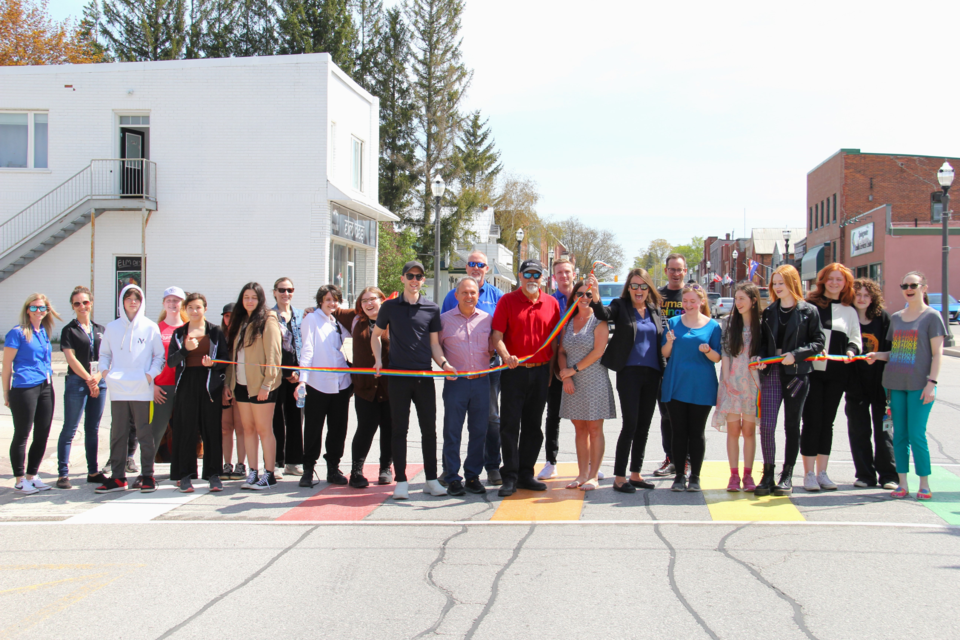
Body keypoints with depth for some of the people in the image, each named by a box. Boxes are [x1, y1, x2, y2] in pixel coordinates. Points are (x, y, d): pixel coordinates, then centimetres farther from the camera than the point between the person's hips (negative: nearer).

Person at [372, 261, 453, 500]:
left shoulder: (432, 309, 7)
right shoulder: (390, 306, 5)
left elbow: (434, 342, 9)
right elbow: (376, 335, 14)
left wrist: (443, 363, -7)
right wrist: (378, 360, 0)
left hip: (424, 377, 1)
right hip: (398, 376, -1)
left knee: (429, 429, 4)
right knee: (399, 430, 2)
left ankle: (431, 480, 13)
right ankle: (401, 481, 7)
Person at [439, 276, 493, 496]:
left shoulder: (487, 319, 9)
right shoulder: (445, 319, 3)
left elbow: (491, 348, 15)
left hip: (481, 381, 2)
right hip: (455, 382, -2)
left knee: (479, 432, 6)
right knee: (452, 432, 1)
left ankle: (473, 476, 16)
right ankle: (453, 478, 8)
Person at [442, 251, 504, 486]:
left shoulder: (496, 296, 7)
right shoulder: (453, 295, 8)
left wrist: (495, 351, -8)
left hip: (488, 364, -1)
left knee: (490, 416, 2)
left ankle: (492, 467, 10)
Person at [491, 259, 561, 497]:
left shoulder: (551, 303, 7)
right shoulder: (507, 301, -1)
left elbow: (554, 339, 11)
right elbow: (497, 335, -7)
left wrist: (552, 369, 6)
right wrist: (506, 356, -25)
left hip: (541, 371, 3)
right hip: (514, 371, -3)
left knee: (533, 426, 10)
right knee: (510, 425, -2)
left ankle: (526, 474, 19)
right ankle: (509, 477, 4)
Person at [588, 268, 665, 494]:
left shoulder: (655, 310, 12)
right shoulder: (620, 306, -1)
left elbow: (661, 341, 17)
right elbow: (603, 314, -22)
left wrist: (664, 370, 9)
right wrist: (595, 296, -41)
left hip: (652, 374, 5)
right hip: (629, 372, -5)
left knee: (644, 426, 10)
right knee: (630, 424, -9)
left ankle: (635, 474, 19)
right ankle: (619, 477, -3)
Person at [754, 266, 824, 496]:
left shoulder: (808, 311, 1)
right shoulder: (769, 312, 13)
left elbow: (818, 343, -2)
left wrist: (796, 354, -14)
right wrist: (761, 358, -2)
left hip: (797, 374, -3)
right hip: (771, 373, 3)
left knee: (792, 425, 5)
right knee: (766, 425, -6)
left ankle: (787, 476, 13)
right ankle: (768, 475, 3)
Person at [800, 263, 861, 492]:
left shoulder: (850, 311, 14)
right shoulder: (810, 305, 2)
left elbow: (855, 338, 13)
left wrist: (852, 350, -9)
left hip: (837, 373, 4)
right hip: (812, 370, -4)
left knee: (827, 422, 9)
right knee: (812, 421, -4)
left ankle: (822, 473, 15)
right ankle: (809, 474, 2)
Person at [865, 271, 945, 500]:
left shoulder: (932, 316, 0)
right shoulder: (896, 317, 14)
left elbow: (937, 353, -4)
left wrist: (932, 382, -13)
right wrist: (877, 355, 1)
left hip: (919, 385, -5)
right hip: (896, 384, 5)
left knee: (916, 435, -7)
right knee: (899, 435, 6)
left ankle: (924, 484, 4)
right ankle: (902, 483, 13)